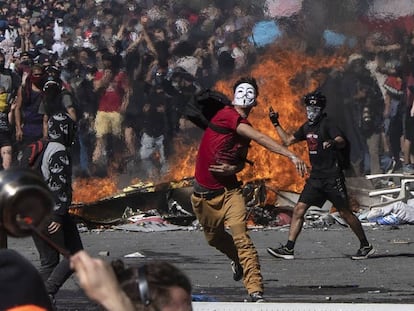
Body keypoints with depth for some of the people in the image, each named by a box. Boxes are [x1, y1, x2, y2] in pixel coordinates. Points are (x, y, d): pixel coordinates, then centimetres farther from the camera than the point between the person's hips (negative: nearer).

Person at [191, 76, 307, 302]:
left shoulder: (245, 127, 5)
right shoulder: (226, 115, -17)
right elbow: (261, 139, -27)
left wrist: (233, 169, -11)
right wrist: (292, 156, -35)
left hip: (229, 190, 3)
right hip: (204, 194, -3)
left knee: (241, 238, -16)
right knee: (214, 238, 17)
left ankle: (256, 291, -20)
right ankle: (237, 260, 49)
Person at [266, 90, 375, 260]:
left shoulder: (327, 125, -12)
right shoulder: (307, 127, 12)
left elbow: (342, 141, -29)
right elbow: (288, 140, 25)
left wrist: (333, 143, -51)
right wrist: (276, 124, 21)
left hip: (332, 176, -7)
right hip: (315, 176, 7)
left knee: (345, 213, -1)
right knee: (299, 209, -1)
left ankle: (366, 246, 12)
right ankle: (288, 248, 0)